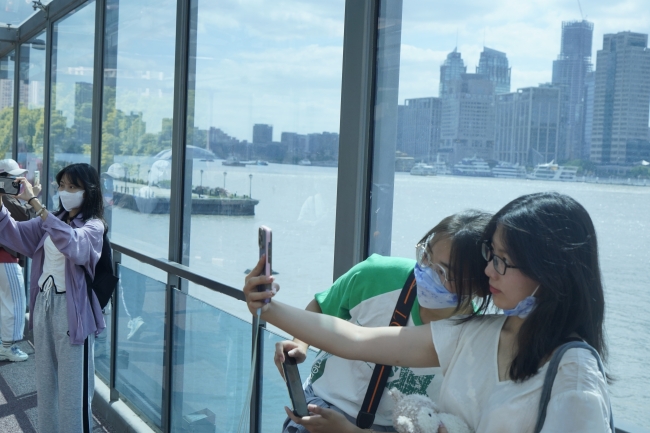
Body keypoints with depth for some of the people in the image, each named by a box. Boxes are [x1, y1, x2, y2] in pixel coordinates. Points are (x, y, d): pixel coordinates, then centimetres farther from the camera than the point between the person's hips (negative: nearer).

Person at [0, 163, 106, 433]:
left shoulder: (93, 226, -12)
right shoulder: (52, 220, 10)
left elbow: (70, 243, -33)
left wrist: (34, 203, -38)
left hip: (71, 309, -7)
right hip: (43, 303, 7)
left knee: (72, 386, 1)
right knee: (45, 381, 18)